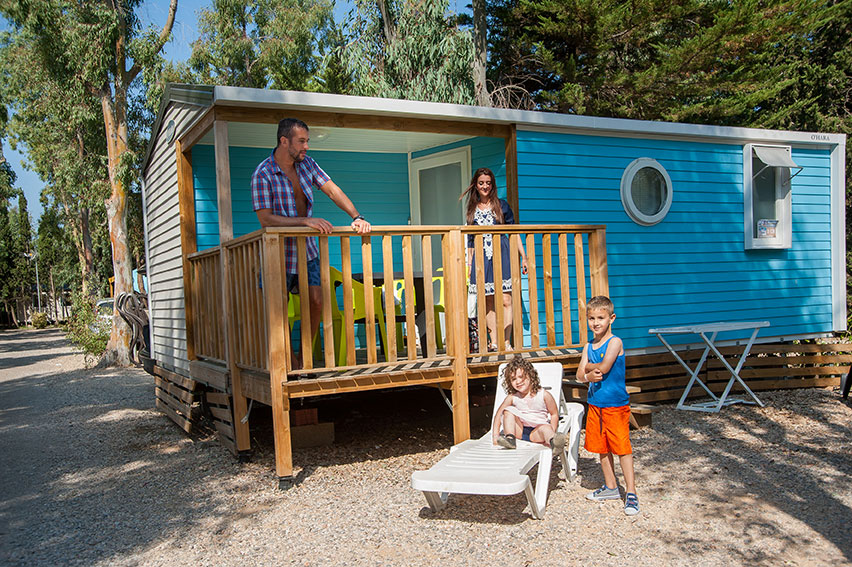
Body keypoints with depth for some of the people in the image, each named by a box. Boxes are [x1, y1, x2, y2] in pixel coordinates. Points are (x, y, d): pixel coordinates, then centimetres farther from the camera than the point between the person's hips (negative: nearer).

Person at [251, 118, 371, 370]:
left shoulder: (306, 164, 2)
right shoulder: (262, 175, -17)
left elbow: (333, 190, -1)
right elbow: (265, 219, -23)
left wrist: (356, 217, -16)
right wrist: (306, 221, -30)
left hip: (307, 248, 5)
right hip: (280, 252, -5)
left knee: (316, 302, -1)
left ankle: (304, 357, 15)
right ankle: (291, 361, 20)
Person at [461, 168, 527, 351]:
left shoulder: (501, 205, 6)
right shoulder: (471, 209, 13)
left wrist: (523, 257, 4)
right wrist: (469, 262, 12)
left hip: (501, 255, -2)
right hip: (481, 257, 2)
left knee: (505, 300, -8)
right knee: (488, 302, 3)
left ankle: (506, 342, -4)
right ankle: (494, 342, 8)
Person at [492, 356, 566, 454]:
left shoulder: (543, 395, -2)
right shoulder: (512, 398, 4)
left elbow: (554, 414, 2)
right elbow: (499, 414, 8)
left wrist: (551, 433, -12)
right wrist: (495, 434, -1)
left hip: (537, 431, -3)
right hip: (519, 429, 3)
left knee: (545, 427, -35)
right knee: (508, 411, -15)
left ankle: (554, 442, -68)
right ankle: (510, 438, -34)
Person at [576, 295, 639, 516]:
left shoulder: (614, 342, -11)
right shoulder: (589, 346, 8)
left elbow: (604, 367, -23)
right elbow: (580, 374, 1)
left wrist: (589, 366, -4)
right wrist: (589, 376, -21)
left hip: (616, 405, -7)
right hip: (595, 404, 7)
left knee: (622, 448, -5)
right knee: (602, 448, 15)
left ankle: (631, 493, 3)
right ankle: (610, 487, 29)